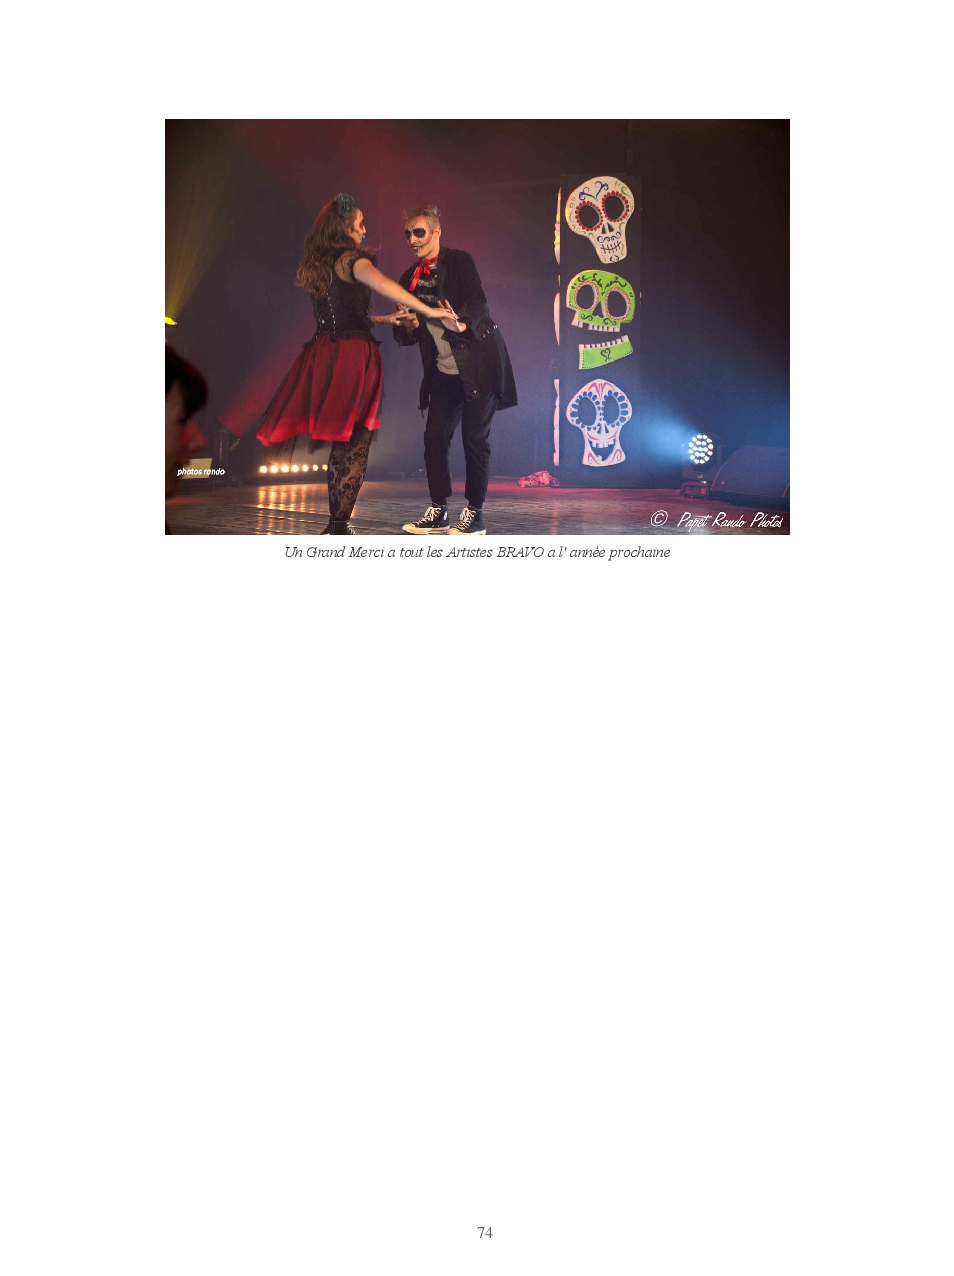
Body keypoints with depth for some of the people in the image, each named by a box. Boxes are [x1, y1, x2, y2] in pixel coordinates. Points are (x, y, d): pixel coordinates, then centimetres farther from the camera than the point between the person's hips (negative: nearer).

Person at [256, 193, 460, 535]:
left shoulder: (318, 266, 19)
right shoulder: (351, 259, -7)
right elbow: (380, 283, -27)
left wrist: (386, 319, 23)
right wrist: (430, 310, -27)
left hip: (325, 356, 8)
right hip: (353, 356, -8)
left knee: (342, 445, 14)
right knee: (356, 446, -3)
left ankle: (335, 525, 17)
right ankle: (341, 527, -5)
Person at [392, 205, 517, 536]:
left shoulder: (459, 261, -5)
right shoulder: (410, 279, 11)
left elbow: (478, 301, -19)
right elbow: (405, 336, 11)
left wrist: (464, 322, -40)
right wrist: (408, 327, -12)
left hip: (478, 365, -6)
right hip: (443, 372, 6)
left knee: (475, 437, -5)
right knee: (435, 437, 2)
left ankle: (475, 513, 4)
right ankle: (438, 511, 13)